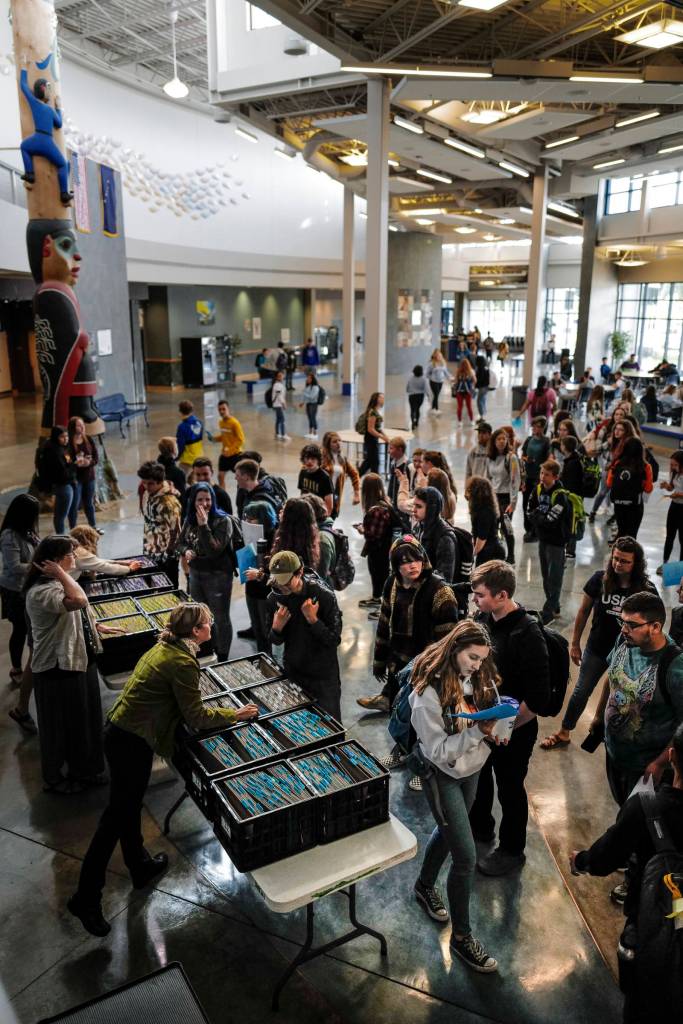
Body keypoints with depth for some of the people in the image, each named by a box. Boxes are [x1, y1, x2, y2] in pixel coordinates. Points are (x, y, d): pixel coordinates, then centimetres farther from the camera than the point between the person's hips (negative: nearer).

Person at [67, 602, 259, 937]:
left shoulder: (164, 647, 7)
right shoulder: (182, 663, -21)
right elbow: (195, 716, -15)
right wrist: (236, 714, -5)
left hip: (120, 731, 9)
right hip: (132, 742, -9)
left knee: (128, 807, 23)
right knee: (118, 815, 2)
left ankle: (140, 865, 42)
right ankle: (86, 898, 12)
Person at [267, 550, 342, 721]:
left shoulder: (323, 595, -21)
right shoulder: (274, 598, -8)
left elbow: (334, 640, -17)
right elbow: (276, 641, 3)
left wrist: (313, 619, -30)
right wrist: (276, 628, -18)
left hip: (324, 675, -3)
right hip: (292, 673, 4)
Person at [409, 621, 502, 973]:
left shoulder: (477, 678, -9)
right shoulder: (429, 691, -28)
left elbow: (488, 718, 5)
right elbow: (439, 751, -24)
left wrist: (494, 728, -17)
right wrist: (478, 731, -34)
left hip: (472, 769, 7)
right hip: (442, 775, -7)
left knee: (448, 830, 26)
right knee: (465, 858, -3)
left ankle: (425, 886, 53)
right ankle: (461, 936, 18)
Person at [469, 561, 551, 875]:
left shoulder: (527, 635, -28)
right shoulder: (482, 619, -8)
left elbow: (538, 697, -26)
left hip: (513, 731, -7)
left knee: (509, 789, 14)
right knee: (478, 776, 25)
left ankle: (511, 850, 38)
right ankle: (479, 827, 51)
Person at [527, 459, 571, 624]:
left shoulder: (560, 496, -20)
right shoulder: (537, 490, 1)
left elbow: (550, 520, -24)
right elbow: (531, 512, 4)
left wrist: (537, 516, -9)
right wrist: (541, 517, -13)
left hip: (556, 541, -8)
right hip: (543, 538, 8)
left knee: (554, 578, -2)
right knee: (546, 575, 16)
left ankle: (548, 613, 4)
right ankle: (554, 608, 30)